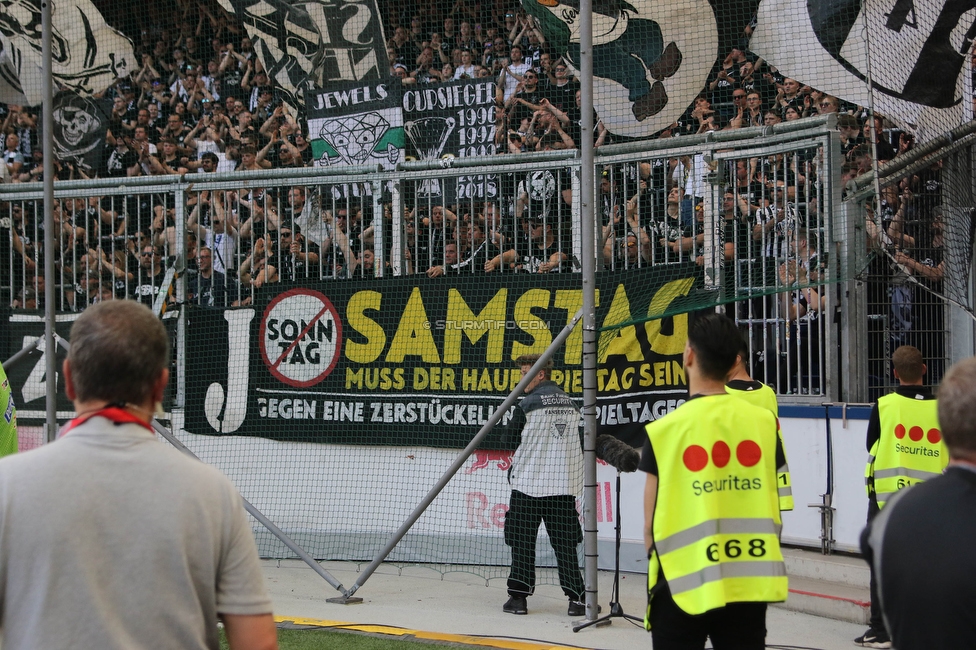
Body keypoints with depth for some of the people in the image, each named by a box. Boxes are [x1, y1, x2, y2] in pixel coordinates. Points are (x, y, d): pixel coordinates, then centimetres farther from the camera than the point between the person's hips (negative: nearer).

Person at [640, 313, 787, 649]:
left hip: (684, 586, -3)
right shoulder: (764, 422, -2)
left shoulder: (665, 429, -10)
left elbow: (651, 524, -4)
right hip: (750, 583, 3)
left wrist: (655, 576, 13)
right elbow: (774, 512, 5)